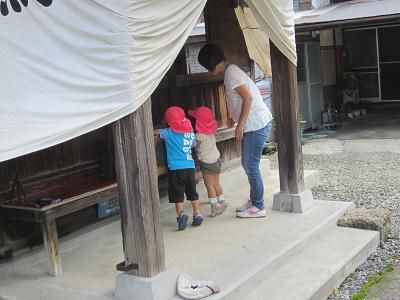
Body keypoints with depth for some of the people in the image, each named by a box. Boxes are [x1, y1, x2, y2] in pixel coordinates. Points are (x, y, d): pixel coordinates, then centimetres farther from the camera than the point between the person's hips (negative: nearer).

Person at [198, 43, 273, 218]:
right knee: (247, 164, 17)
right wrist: (234, 118, 15)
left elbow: (248, 97, -20)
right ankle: (254, 200, 28)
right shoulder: (230, 72, 17)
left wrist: (240, 124, -18)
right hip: (254, 124, 10)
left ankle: (258, 207, 6)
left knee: (251, 166, -3)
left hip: (256, 125, -10)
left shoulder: (231, 72, -13)